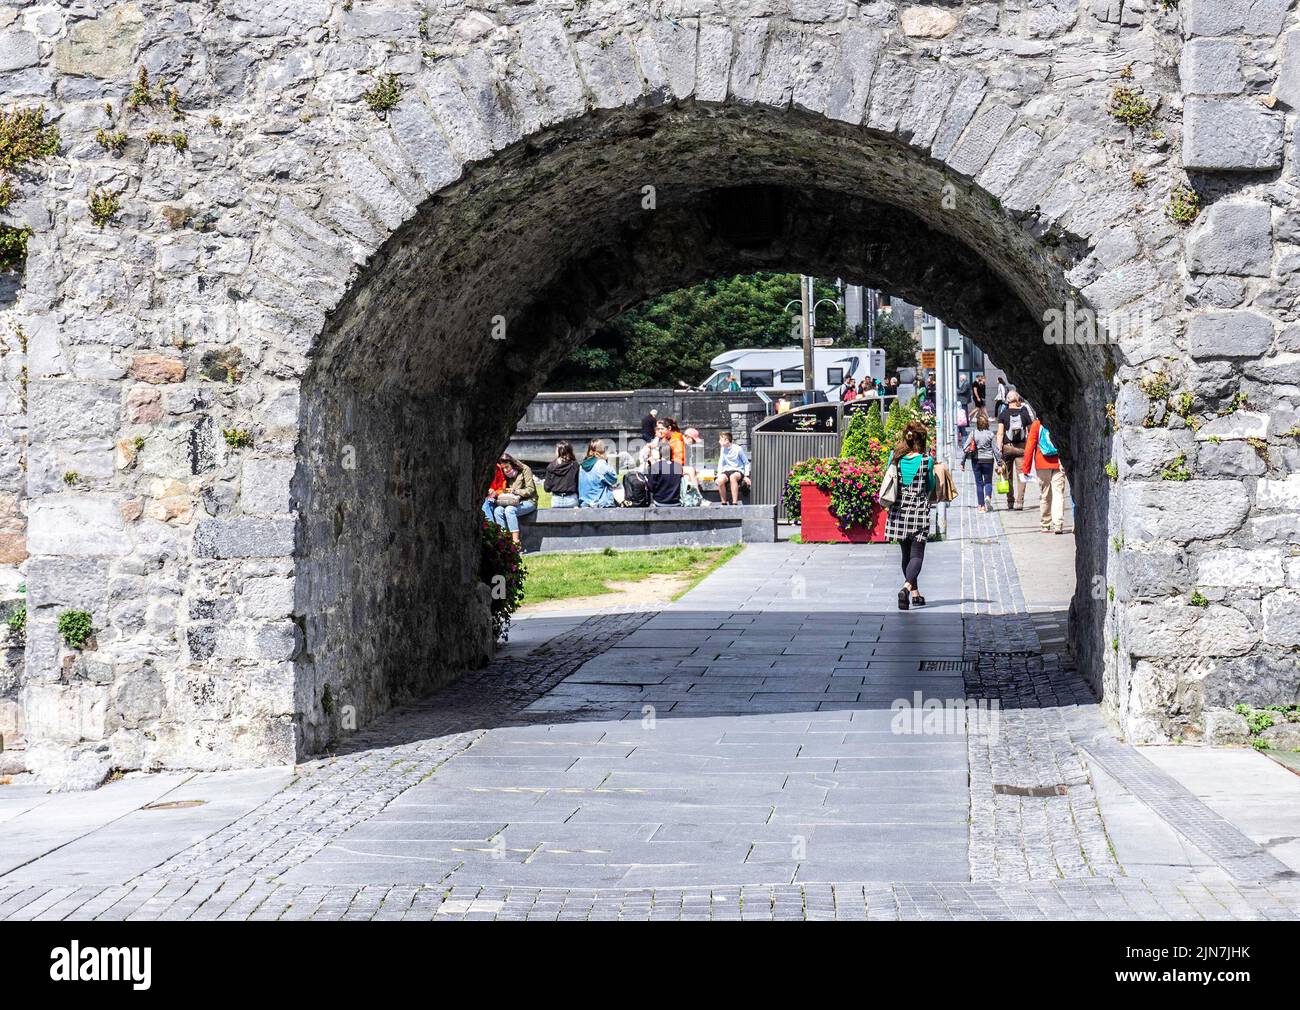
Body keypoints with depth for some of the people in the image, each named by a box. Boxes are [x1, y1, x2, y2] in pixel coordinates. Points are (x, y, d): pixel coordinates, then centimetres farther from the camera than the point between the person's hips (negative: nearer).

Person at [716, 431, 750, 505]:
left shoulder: (737, 449, -8)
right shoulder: (723, 449, 7)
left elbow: (746, 463, 0)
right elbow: (720, 463, 14)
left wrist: (746, 476, -10)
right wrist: (719, 475, -3)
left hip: (738, 471, -4)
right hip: (727, 471, 4)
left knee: (733, 477, -40)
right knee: (720, 480, -32)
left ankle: (734, 503, -38)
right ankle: (724, 503, -18)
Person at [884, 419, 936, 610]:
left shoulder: (895, 457, -2)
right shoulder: (926, 460, -9)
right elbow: (930, 487, 3)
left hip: (899, 511, 3)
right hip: (919, 511, -3)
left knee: (906, 553, 17)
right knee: (917, 554, -3)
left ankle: (915, 593, 24)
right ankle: (906, 587, -27)